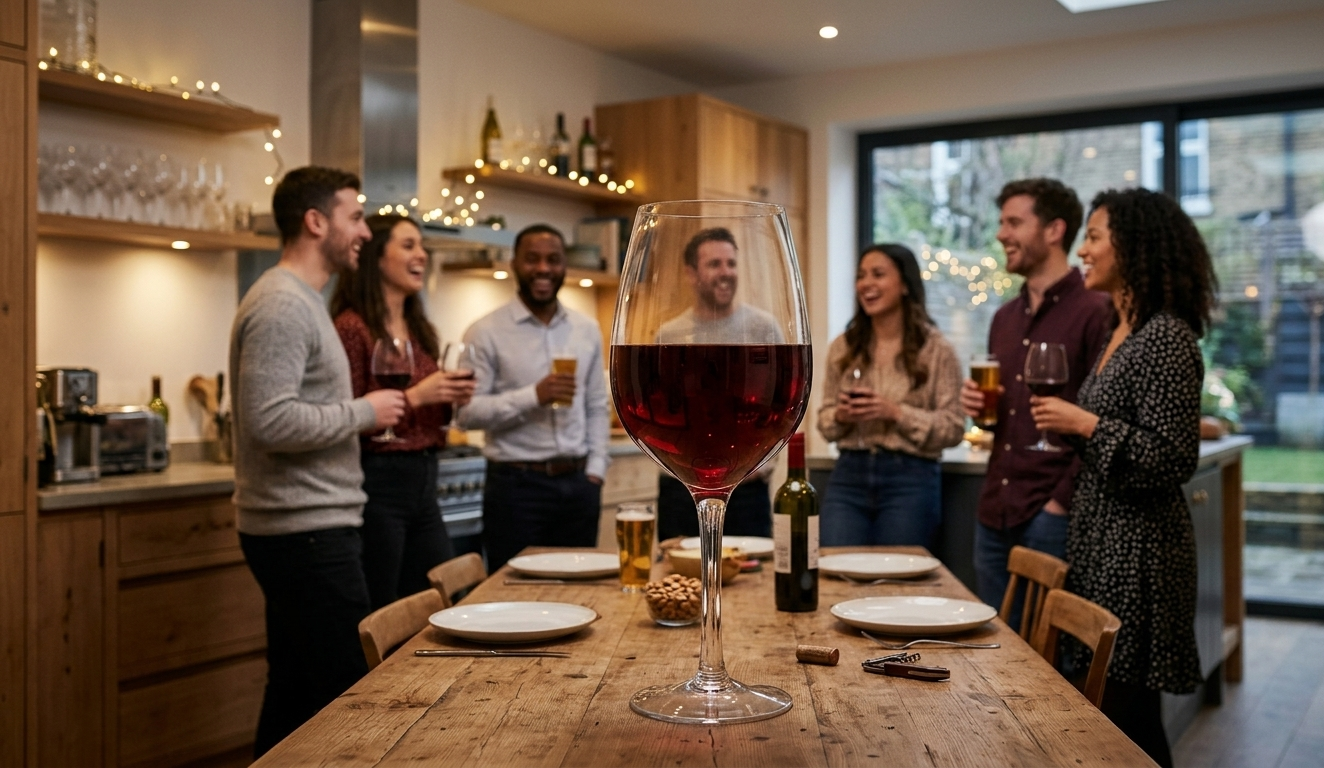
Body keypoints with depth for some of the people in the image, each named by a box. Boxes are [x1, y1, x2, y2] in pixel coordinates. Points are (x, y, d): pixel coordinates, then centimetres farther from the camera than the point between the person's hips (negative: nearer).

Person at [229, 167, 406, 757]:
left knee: (295, 689, 15)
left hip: (305, 528, 11)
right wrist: (363, 411, -14)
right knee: (352, 694, -6)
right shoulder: (282, 305, -15)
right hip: (307, 531, -11)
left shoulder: (299, 300, 18)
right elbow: (270, 421, -25)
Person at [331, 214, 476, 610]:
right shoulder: (353, 328, -12)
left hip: (424, 485, 8)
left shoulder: (420, 330, 13)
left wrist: (451, 398, 3)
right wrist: (415, 397, -19)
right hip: (376, 484, -8)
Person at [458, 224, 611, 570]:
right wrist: (534, 395, -21)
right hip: (516, 485, -4)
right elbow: (468, 412, -13)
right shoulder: (486, 333, -6)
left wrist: (595, 470, 6)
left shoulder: (587, 330, 10)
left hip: (578, 484, 4)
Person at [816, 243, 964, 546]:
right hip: (849, 475, 3)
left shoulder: (935, 349, -3)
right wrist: (840, 417, -9)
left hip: (910, 479, -3)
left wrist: (897, 412, -17)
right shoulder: (843, 347, 8)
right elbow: (824, 420, 13)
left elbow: (953, 428, -6)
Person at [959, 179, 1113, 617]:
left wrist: (1062, 501, -15)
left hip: (1051, 516, -7)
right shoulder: (1005, 318, 16)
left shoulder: (1094, 312, -9)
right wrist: (976, 405, 3)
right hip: (994, 514, 7)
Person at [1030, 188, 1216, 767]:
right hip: (1102, 541, 9)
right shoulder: (1122, 332, 12)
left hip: (1137, 549, -9)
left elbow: (1174, 459, -21)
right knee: (1109, 705, 15)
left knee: (1125, 710, -1)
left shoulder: (1165, 338, -16)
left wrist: (1085, 424, -18)